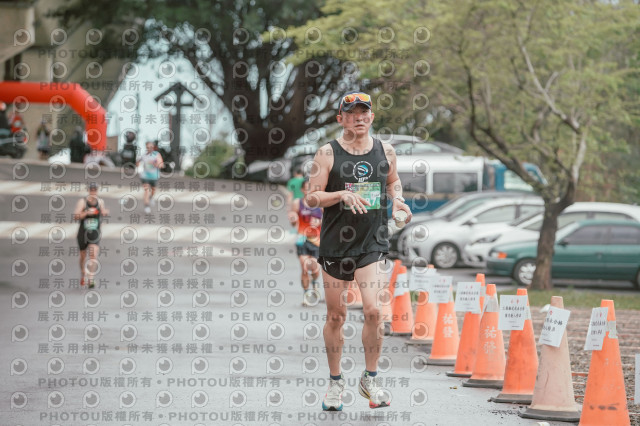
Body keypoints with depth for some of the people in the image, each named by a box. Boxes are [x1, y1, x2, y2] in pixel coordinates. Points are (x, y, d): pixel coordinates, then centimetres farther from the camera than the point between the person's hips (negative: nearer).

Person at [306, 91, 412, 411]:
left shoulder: (385, 152, 5)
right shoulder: (327, 154, -3)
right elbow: (311, 197, -5)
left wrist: (397, 200, 3)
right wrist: (343, 194, -20)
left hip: (373, 244, 1)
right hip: (336, 244, -1)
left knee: (373, 310, -13)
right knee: (335, 315, 6)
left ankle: (370, 379, 4)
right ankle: (335, 382, 22)